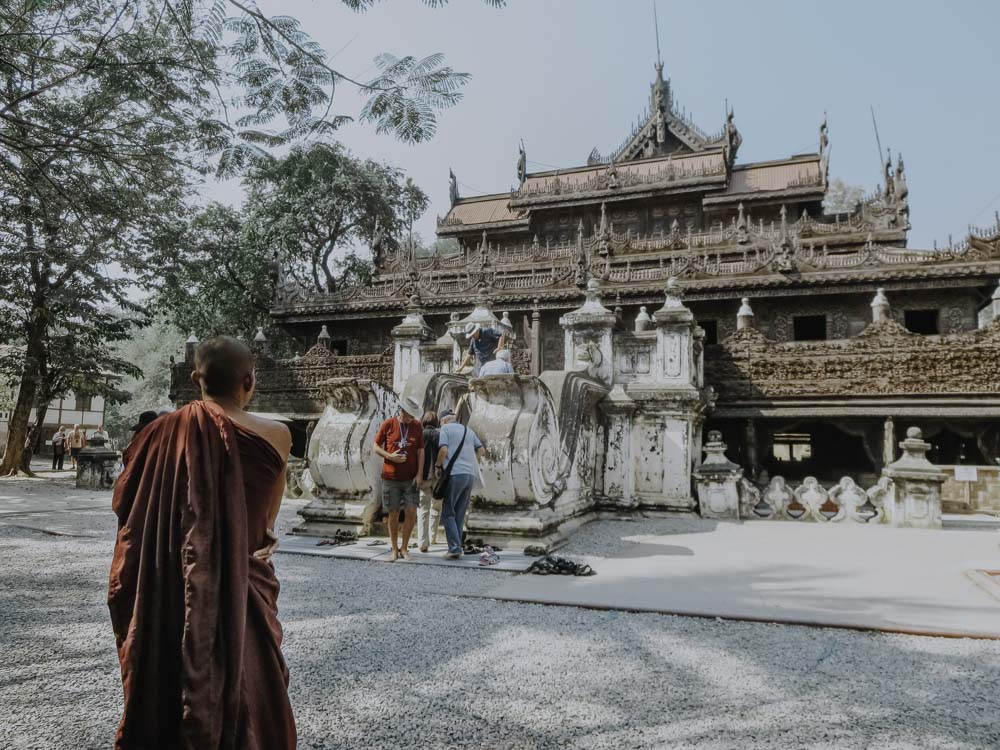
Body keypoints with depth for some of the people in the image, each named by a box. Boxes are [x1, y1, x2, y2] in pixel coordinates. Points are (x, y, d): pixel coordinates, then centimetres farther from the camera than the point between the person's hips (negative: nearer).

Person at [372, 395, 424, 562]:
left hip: (410, 479, 1)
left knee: (411, 513, -5)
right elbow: (375, 446, 3)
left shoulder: (417, 426, 1)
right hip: (391, 478, -1)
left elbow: (421, 452, 3)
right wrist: (389, 456, -14)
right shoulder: (388, 424, -3)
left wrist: (419, 474, -5)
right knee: (393, 514, 4)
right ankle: (394, 549, 18)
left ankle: (404, 548, 12)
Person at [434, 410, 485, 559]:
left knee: (448, 512, 2)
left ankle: (455, 547, -9)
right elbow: (482, 451, 18)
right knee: (460, 514, 12)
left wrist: (438, 465, 3)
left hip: (455, 474, -6)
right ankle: (456, 548, 11)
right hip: (471, 474, 6)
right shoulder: (468, 430, 20)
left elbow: (443, 450, -12)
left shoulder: (445, 429, 2)